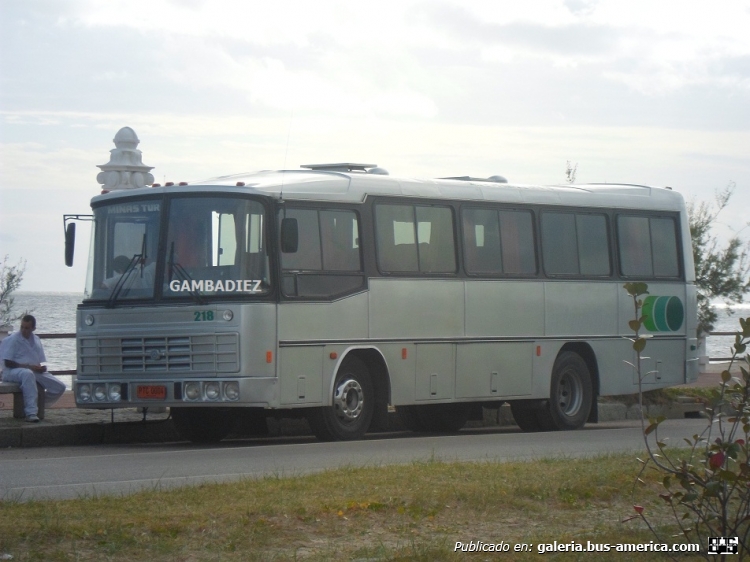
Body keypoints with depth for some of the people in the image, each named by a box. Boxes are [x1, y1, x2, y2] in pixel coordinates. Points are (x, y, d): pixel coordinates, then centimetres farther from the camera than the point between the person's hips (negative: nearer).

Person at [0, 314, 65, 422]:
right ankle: (30, 412, -48)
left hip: (35, 372, 7)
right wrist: (29, 366, -19)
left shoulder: (36, 340, 15)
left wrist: (42, 368, -6)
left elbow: (41, 363, 20)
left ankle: (34, 406, 5)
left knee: (60, 387, -8)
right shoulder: (12, 340, -4)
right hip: (13, 372, -7)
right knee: (28, 374, -44)